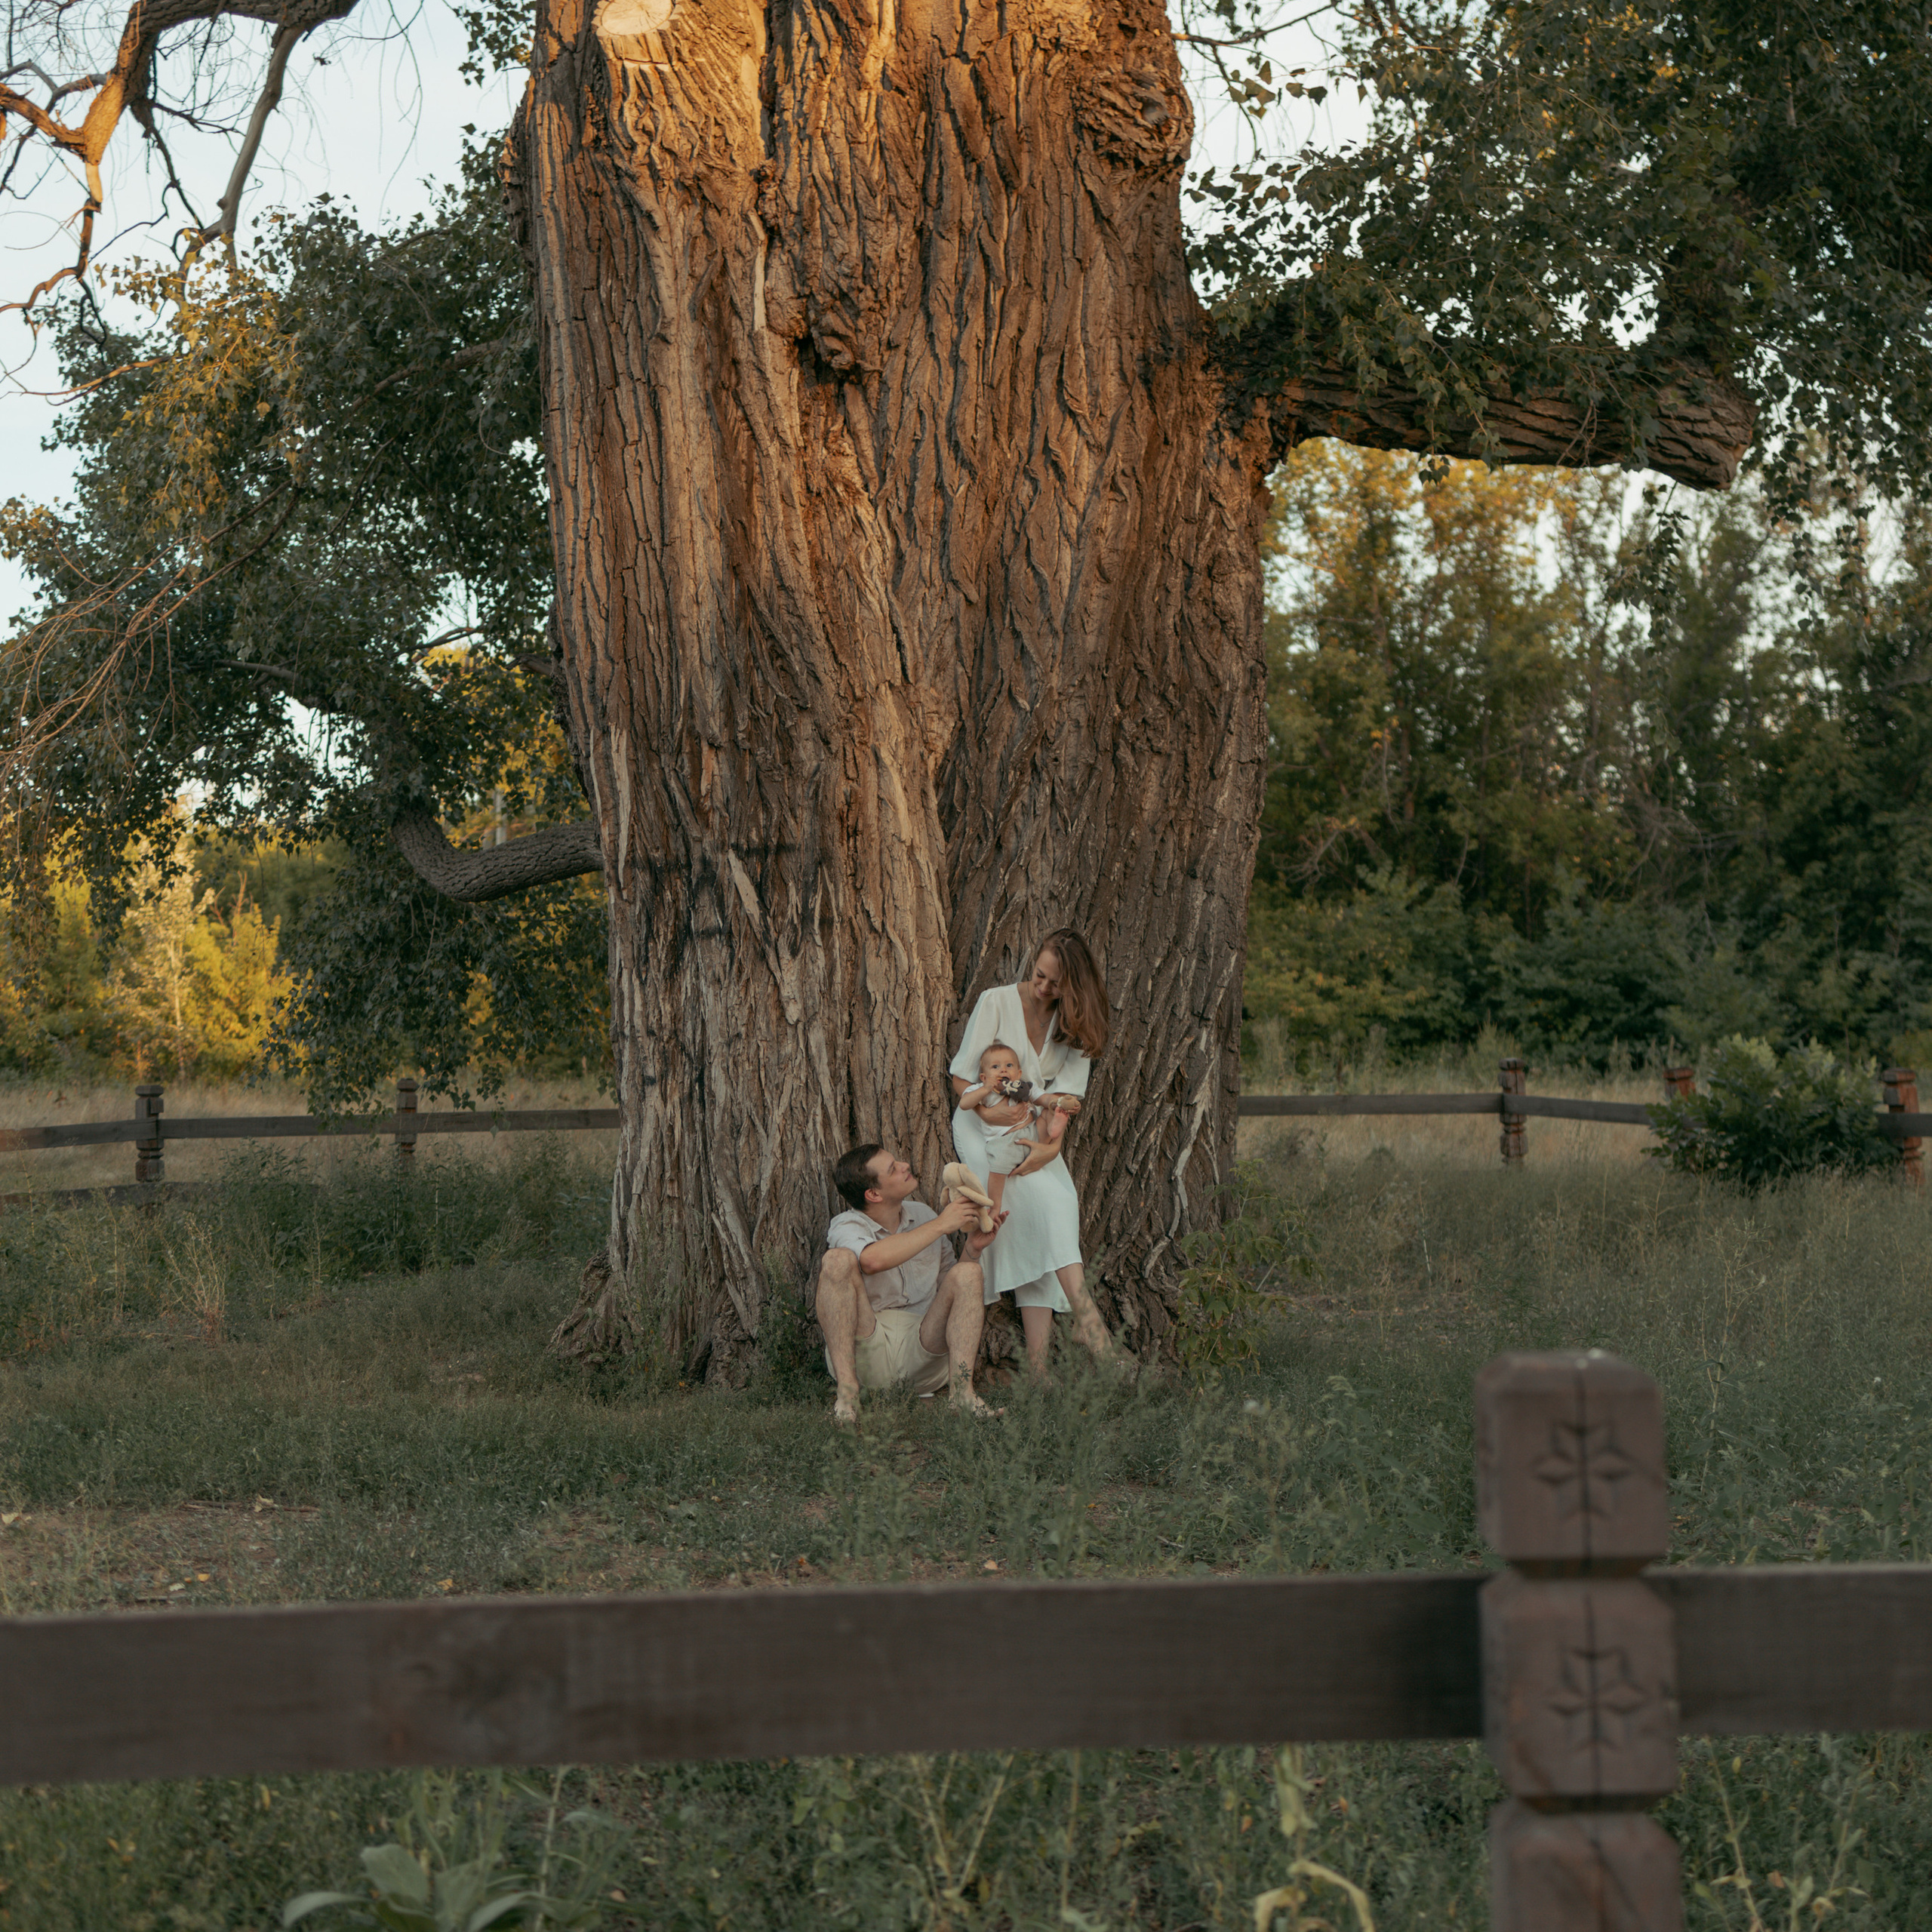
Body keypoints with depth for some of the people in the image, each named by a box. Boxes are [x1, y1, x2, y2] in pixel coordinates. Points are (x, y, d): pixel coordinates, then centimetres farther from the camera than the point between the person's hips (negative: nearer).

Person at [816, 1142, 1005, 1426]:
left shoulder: (922, 1215, 13)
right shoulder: (846, 1227, -4)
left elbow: (952, 1289, 19)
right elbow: (873, 1260, -31)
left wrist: (973, 1249, -1)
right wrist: (940, 1226, -20)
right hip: (865, 1350, -4)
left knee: (969, 1273, -14)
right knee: (838, 1259, -23)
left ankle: (960, 1390, -29)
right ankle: (847, 1389, -33)